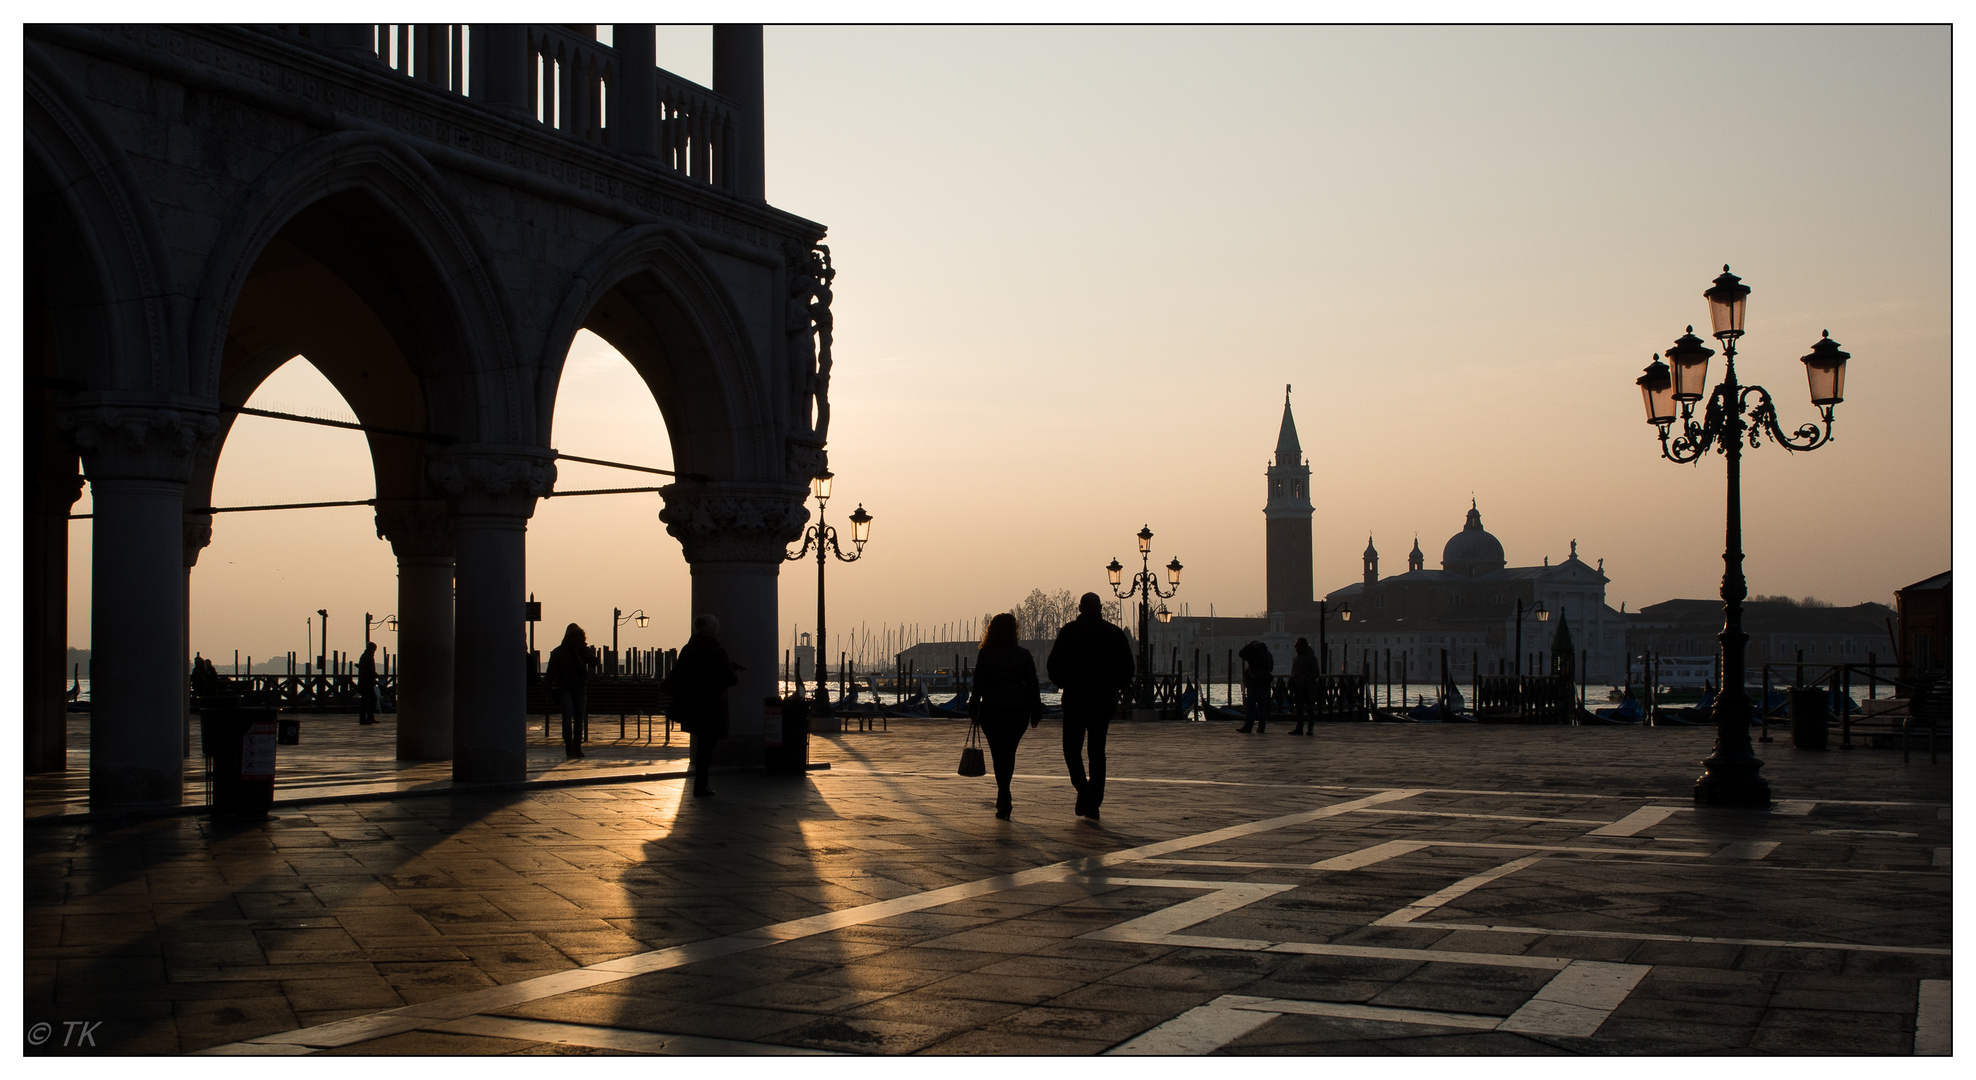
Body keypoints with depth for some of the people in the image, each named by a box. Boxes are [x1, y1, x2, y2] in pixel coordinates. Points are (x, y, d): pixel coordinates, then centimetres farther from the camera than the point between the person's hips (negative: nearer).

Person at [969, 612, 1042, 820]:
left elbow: (978, 684, -5)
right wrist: (1036, 713, 8)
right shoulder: (1023, 655, 1)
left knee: (999, 754, 2)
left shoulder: (985, 654, -5)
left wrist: (973, 711, 1)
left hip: (992, 711, -2)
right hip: (1018, 711, 2)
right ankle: (1002, 798, 24)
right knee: (1009, 753, 16)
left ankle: (1005, 801, -9)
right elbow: (1032, 686, 2)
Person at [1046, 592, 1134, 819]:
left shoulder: (1069, 631, -2)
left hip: (1075, 697, -2)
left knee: (1072, 745, 10)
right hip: (1104, 698, 2)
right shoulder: (1114, 633, 3)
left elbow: (1053, 664, -5)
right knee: (1097, 749, 11)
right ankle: (1093, 802, 7)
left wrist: (1062, 683, 12)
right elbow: (1128, 667, 4)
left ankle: (1082, 786, -15)